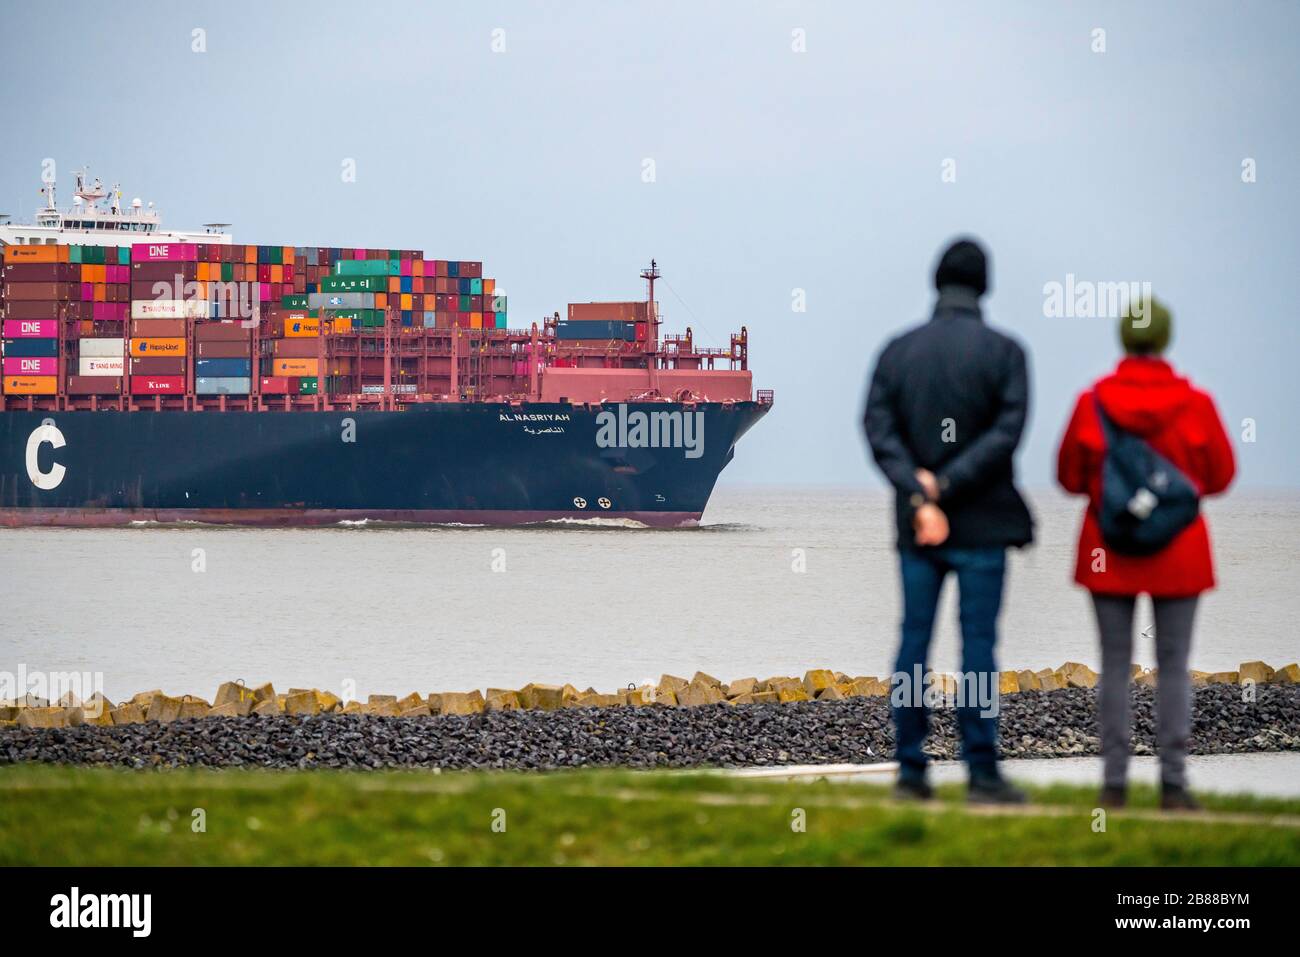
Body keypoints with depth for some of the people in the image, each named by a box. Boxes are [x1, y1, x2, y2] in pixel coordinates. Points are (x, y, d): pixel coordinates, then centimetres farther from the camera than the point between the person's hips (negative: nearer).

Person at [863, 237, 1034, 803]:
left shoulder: (897, 352, 4)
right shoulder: (1003, 352, -4)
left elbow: (878, 431, -6)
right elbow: (1007, 432, -14)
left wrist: (920, 497, -13)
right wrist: (946, 486, -13)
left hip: (918, 524, 3)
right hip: (982, 523, -3)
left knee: (913, 640, 6)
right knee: (978, 641, -1)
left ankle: (911, 769, 6)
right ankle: (982, 772, -3)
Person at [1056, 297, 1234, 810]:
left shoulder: (1092, 402, -8)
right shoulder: (1195, 405, -9)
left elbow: (1070, 477, 1)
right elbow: (1219, 475, 1)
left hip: (1109, 554, 1)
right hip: (1178, 554, -1)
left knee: (1115, 665, 6)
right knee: (1173, 666, 4)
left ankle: (1114, 782, 5)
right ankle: (1173, 782, 2)